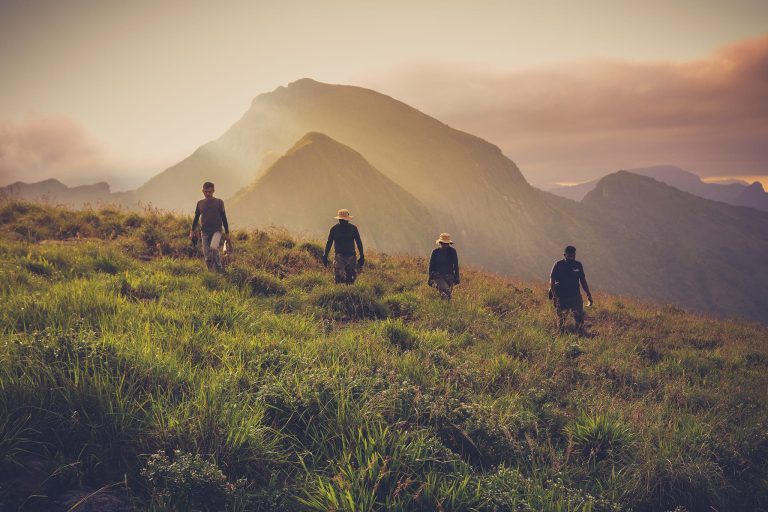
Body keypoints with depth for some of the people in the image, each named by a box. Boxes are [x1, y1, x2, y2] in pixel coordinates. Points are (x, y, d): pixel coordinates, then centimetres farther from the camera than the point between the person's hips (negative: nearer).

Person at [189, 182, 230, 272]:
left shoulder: (219, 202, 3)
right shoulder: (200, 203, 10)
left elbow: (224, 218, 6)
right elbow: (196, 218, 16)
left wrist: (227, 233, 5)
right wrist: (192, 231, 8)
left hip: (216, 230, -3)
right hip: (205, 232, 3)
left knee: (213, 247, -27)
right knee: (207, 255, -1)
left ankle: (219, 268, -12)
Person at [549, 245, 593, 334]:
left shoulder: (578, 265, 9)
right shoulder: (558, 265, -3)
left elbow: (583, 281, 16)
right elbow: (552, 281, -5)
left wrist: (588, 294, 11)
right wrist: (554, 296, -15)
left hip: (576, 296, 3)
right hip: (561, 297, -3)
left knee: (580, 317, -6)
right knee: (561, 319, 4)